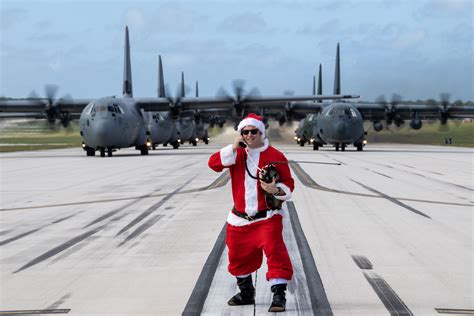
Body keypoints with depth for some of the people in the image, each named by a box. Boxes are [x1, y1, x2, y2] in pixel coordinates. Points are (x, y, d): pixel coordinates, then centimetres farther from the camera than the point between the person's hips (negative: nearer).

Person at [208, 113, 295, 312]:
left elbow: (288, 184, -3)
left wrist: (276, 190, -24)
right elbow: (214, 163, -10)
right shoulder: (236, 154, 5)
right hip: (240, 219, 4)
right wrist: (234, 148, -17)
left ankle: (279, 295, -14)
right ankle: (246, 293, 33)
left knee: (275, 251, -19)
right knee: (238, 256, 14)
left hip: (267, 217, -4)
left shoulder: (275, 156, -4)